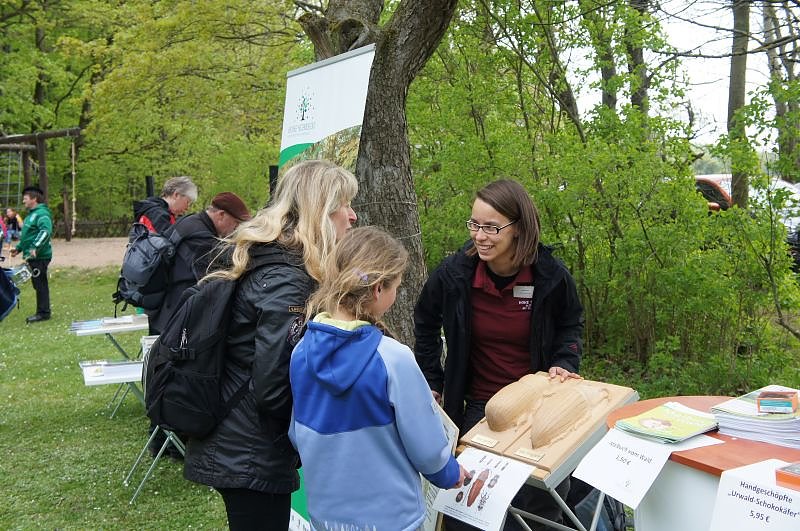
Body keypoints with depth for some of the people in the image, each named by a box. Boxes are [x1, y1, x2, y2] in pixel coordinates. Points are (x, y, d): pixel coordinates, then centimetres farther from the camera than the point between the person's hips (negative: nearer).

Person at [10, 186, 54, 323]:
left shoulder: (42, 214, -13)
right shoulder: (31, 214, 19)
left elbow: (46, 231, -28)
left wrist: (35, 247, -33)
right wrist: (19, 248, 24)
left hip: (39, 256, -10)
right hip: (33, 256, 10)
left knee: (40, 284, -6)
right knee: (38, 284, 13)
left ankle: (43, 313, -1)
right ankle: (42, 312, 19)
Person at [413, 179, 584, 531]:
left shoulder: (551, 277, -12)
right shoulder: (454, 273, -13)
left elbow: (571, 326, 9)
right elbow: (425, 324, 8)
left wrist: (563, 364, -8)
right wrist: (431, 382, 10)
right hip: (479, 407, 0)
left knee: (546, 502, 9)